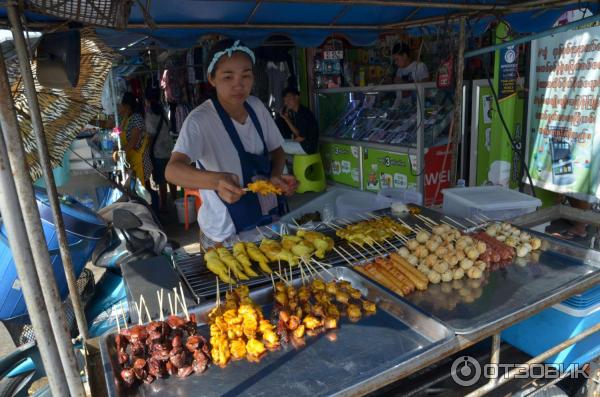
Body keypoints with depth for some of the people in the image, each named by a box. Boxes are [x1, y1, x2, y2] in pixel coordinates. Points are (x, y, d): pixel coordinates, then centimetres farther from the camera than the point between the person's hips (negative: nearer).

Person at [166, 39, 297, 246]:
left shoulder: (257, 107, -5)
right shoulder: (200, 120, -22)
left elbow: (277, 151, 7)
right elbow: (172, 170, -35)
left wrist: (276, 175, -14)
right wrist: (216, 181, -53)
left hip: (268, 218, 6)